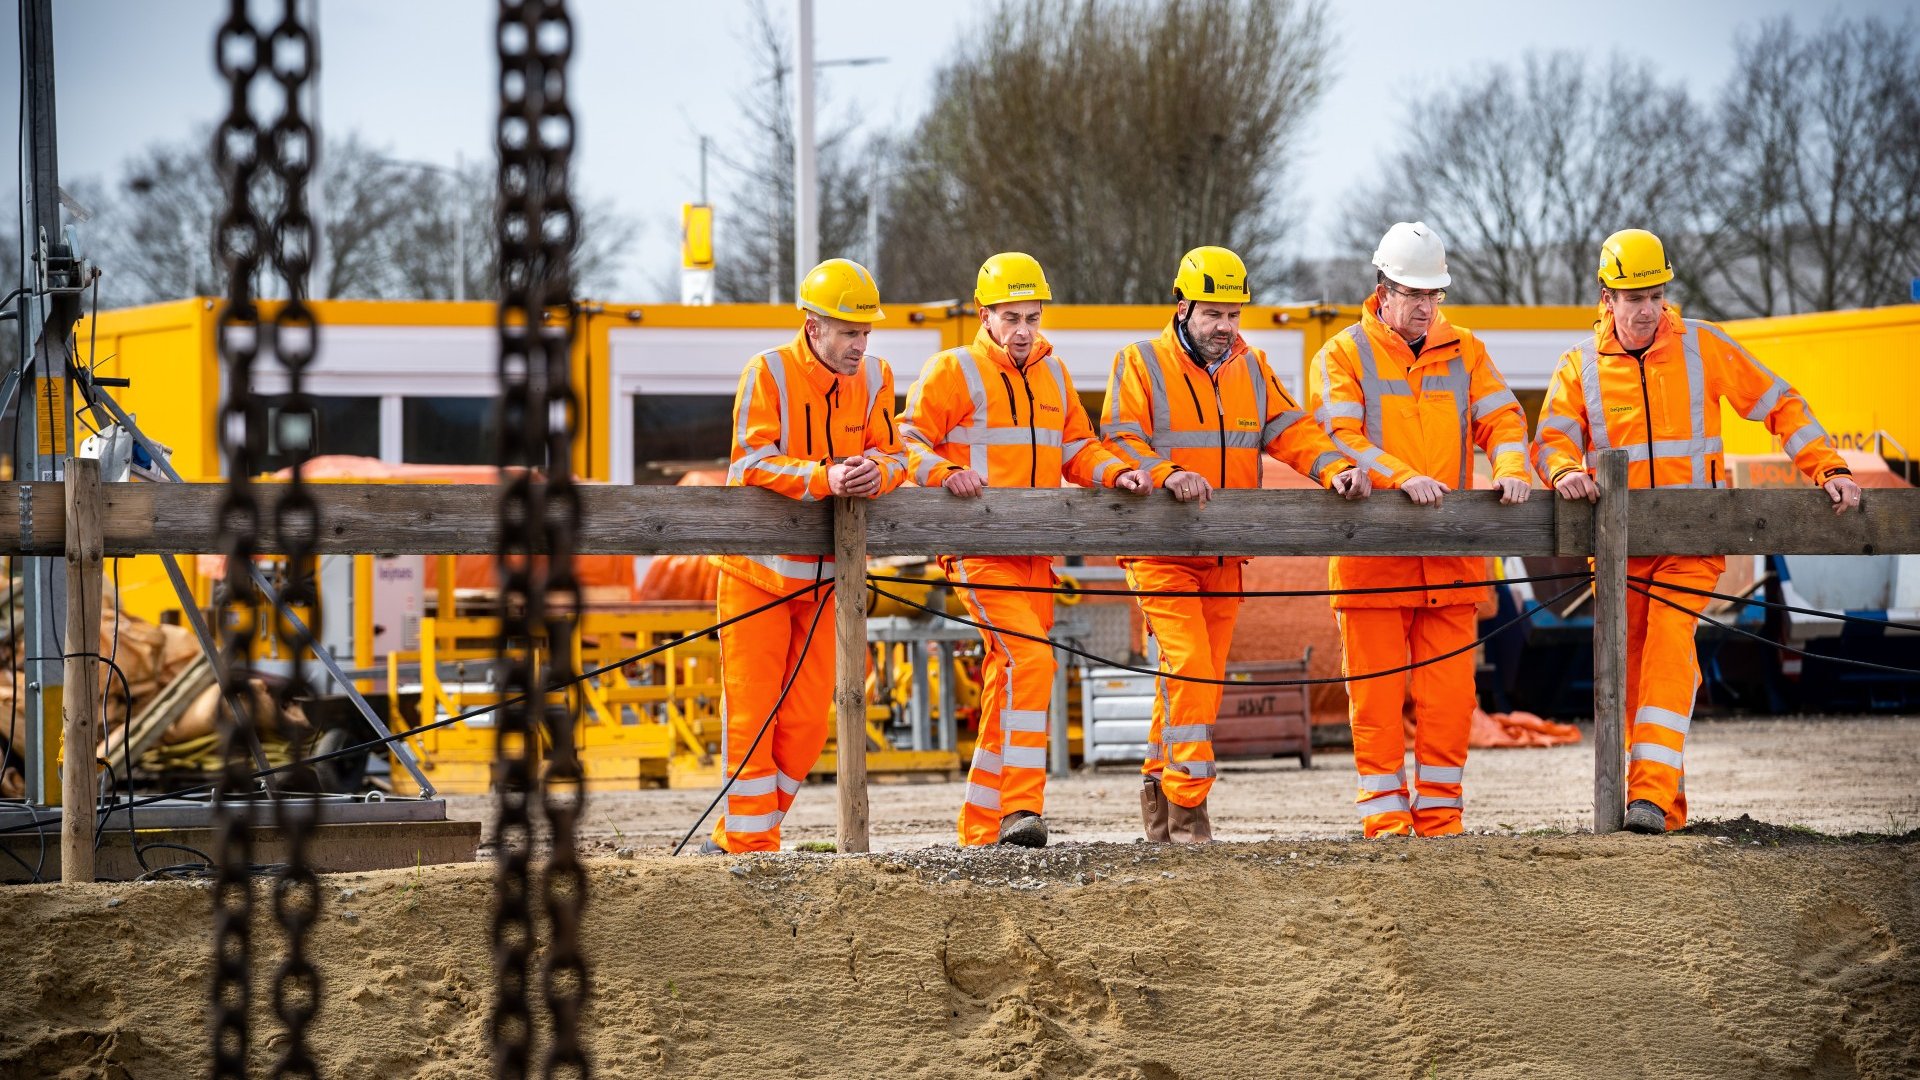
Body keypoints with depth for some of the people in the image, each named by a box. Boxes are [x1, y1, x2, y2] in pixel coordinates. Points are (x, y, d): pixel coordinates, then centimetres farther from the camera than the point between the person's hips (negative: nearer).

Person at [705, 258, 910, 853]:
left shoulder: (874, 378, 0)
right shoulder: (767, 373, -14)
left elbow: (893, 457, -3)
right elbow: (753, 463, -23)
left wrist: (876, 472, -27)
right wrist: (826, 477, -38)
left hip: (824, 574, 5)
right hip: (757, 570, -5)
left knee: (807, 720, 4)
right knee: (751, 710, -6)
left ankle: (737, 836, 15)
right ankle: (752, 844, 0)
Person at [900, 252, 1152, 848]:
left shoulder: (1053, 375, 19)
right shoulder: (952, 372, -1)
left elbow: (1077, 448, 23)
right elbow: (907, 440, -5)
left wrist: (1117, 473, 3)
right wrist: (945, 472, -23)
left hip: (1034, 552, 7)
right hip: (978, 549, -7)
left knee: (1008, 682, 10)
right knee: (1030, 656, -24)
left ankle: (983, 824, 18)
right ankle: (1020, 807, -27)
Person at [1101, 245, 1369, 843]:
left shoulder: (1251, 369, 14)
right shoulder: (1141, 365, -2)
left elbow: (1290, 430, 6)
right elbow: (1119, 441, -10)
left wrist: (1336, 467, -12)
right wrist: (1166, 474, -28)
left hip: (1225, 557, 6)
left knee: (1203, 677, 9)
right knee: (1188, 667, -17)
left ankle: (1160, 786, 22)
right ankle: (1187, 802, -15)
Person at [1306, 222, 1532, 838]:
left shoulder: (1463, 352, 13)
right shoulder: (1343, 356, 2)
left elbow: (1500, 418, 8)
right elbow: (1335, 438, -10)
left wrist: (1510, 468, -14)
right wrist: (1403, 477, -23)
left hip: (1451, 556, 3)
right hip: (1372, 552, -3)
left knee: (1450, 692, 2)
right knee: (1377, 693, -2)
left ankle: (1440, 815, 9)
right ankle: (1385, 814, 3)